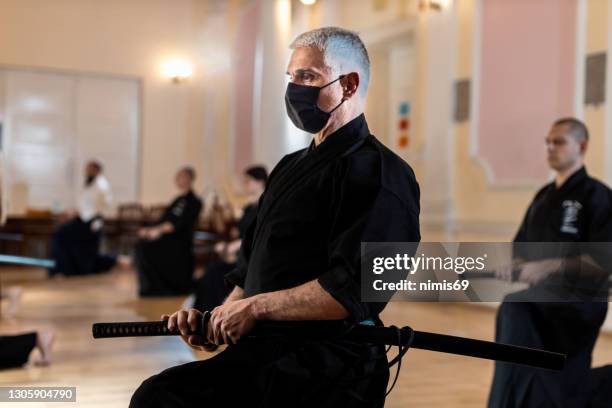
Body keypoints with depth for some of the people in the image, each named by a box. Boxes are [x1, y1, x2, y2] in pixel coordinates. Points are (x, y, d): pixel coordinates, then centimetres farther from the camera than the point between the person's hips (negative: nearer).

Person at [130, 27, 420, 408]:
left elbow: (352, 290, -21)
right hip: (261, 350, 9)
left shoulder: (377, 172, -9)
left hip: (324, 367, -8)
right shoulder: (291, 167, 21)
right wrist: (218, 318, 8)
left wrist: (256, 307, -14)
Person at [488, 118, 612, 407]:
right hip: (545, 298, 7)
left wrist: (549, 267, -23)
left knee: (514, 312, -26)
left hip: (579, 299, -6)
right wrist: (514, 266, -3)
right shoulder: (543, 197, 14)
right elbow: (522, 248, 19)